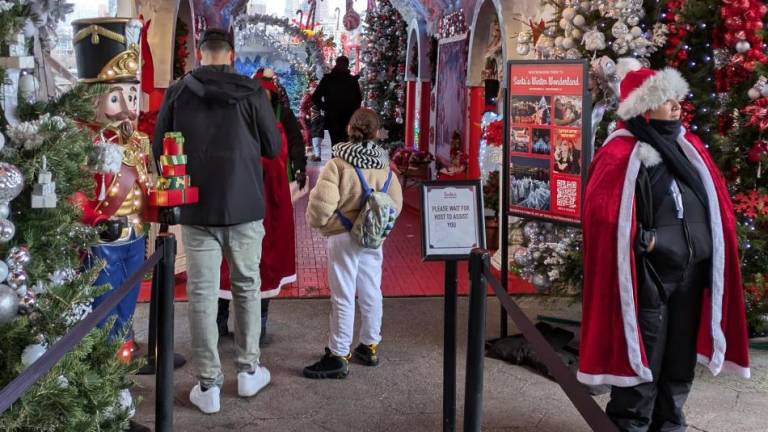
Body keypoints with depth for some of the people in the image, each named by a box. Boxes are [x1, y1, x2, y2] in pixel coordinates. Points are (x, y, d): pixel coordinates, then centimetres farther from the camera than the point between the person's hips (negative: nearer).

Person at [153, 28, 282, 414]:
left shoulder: (177, 92, -2)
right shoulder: (251, 92, -6)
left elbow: (159, 150, 4)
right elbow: (273, 147, 2)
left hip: (196, 210, 0)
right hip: (244, 208, 0)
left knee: (201, 294, 5)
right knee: (247, 288, 15)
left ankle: (208, 385, 7)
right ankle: (248, 371, 24)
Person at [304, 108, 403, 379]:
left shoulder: (338, 164, -15)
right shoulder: (384, 166, 2)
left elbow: (321, 204, -22)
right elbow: (396, 204, 7)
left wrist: (317, 222, -2)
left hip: (343, 238, -6)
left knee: (343, 297, 0)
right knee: (371, 292, 16)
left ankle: (339, 356, 6)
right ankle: (370, 346, 28)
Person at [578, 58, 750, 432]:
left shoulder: (690, 147, 13)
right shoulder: (621, 153, -8)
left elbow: (718, 203, 18)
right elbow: (601, 211, -15)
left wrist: (710, 246, 7)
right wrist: (642, 240, -15)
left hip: (692, 272, 7)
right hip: (647, 274, -7)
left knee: (680, 356, 14)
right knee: (642, 356, -2)